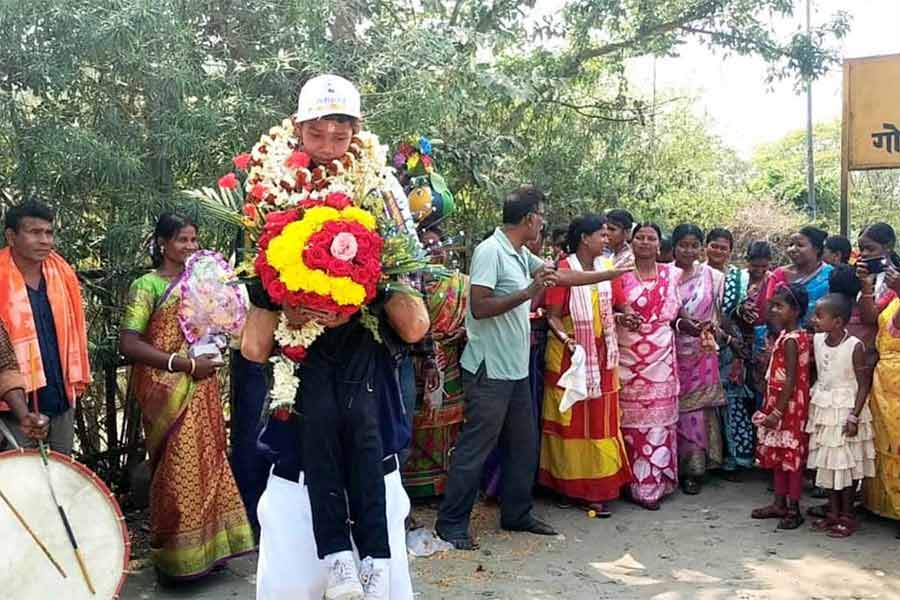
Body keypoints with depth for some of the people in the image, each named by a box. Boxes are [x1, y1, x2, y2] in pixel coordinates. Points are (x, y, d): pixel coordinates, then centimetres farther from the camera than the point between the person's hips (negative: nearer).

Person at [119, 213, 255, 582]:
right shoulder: (147, 285, -7)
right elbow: (129, 344, -16)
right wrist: (187, 364, -19)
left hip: (202, 390, 6)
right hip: (169, 391, -6)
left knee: (207, 465, 10)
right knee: (177, 472, -1)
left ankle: (206, 548, 23)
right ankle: (174, 558, 13)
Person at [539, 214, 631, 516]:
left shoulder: (607, 267, 6)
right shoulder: (563, 270, -12)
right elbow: (552, 316, -13)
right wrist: (565, 338, -27)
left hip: (601, 355, 6)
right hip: (570, 356, -5)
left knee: (599, 420, 7)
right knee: (572, 421, 3)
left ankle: (596, 486, 15)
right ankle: (570, 486, 14)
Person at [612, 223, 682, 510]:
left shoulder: (671, 274, 9)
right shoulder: (620, 274, 3)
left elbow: (676, 311, 16)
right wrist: (621, 319, -15)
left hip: (661, 354, 2)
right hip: (628, 354, -2)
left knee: (658, 415, 2)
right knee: (630, 416, -1)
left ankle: (654, 482, 11)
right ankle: (634, 482, 7)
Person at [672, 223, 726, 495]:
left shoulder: (713, 276, 5)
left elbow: (717, 313, 11)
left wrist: (711, 326, -10)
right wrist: (680, 324, -19)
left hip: (702, 353, 1)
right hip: (672, 351, -1)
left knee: (698, 408, 1)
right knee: (674, 408, 2)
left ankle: (695, 468, 11)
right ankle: (677, 467, 16)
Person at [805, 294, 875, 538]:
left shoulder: (854, 346, -17)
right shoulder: (816, 341, 0)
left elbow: (863, 385, -13)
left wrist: (854, 417, -17)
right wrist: (813, 403, 6)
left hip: (845, 411, -6)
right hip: (822, 410, 6)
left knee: (846, 464, 2)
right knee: (826, 463, 11)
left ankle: (847, 516, 15)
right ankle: (833, 513, 24)